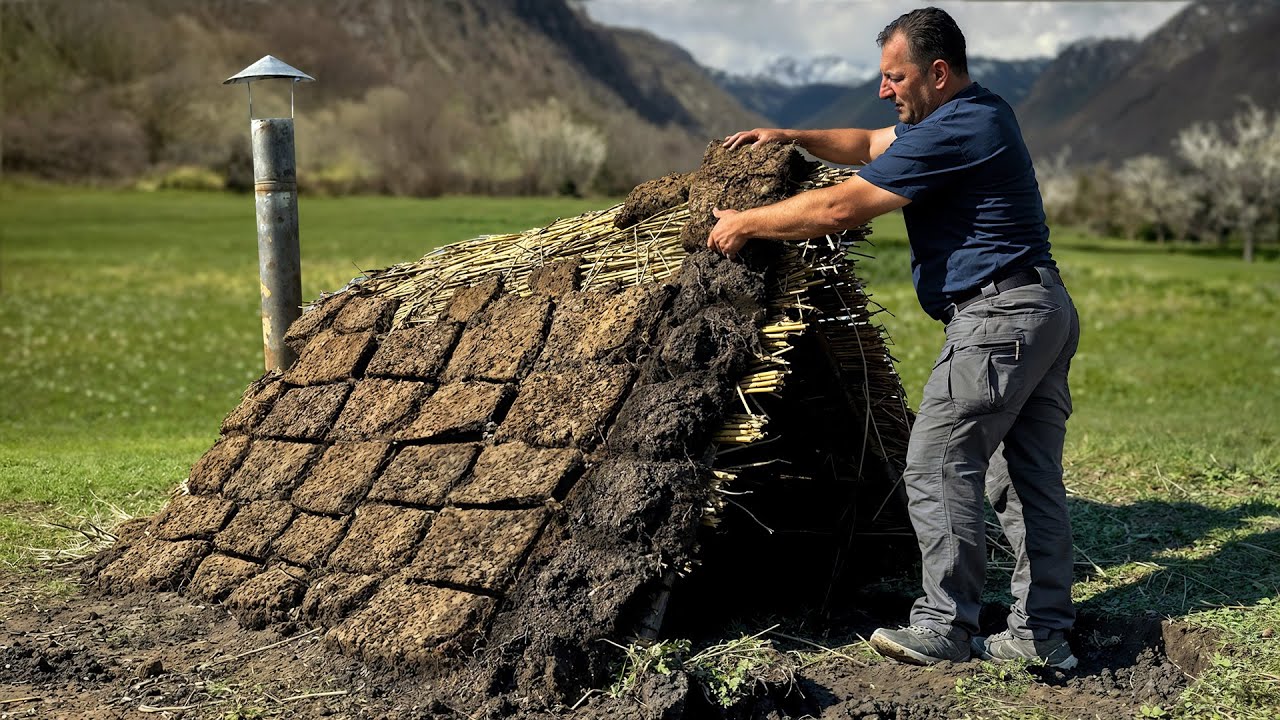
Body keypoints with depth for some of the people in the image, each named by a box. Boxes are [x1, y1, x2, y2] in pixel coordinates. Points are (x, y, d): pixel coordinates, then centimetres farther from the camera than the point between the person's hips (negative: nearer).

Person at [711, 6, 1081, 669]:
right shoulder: (981, 112, 17)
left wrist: (744, 224, -5)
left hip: (998, 316, -11)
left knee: (938, 468, -6)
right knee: (1030, 477, 10)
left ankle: (946, 630, -1)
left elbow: (839, 209, -16)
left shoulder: (951, 134, -16)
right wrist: (791, 136, 17)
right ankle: (1043, 633, 15)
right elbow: (869, 146, 29)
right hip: (1047, 313, 11)